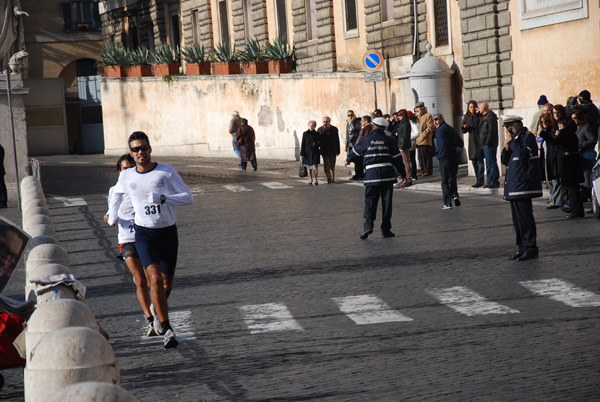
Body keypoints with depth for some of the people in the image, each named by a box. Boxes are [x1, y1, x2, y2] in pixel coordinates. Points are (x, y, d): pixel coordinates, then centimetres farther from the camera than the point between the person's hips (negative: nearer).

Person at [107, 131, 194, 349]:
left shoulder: (167, 171, -5)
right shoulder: (126, 176, 1)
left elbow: (188, 197, -10)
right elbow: (117, 193, 25)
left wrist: (161, 198, -22)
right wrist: (112, 216, 32)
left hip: (168, 232, 1)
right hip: (144, 234, -1)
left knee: (166, 283, 9)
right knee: (155, 278, -20)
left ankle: (156, 309, 44)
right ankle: (166, 329, -19)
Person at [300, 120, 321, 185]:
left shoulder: (317, 134, 5)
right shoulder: (305, 134, 3)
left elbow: (320, 143, 11)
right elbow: (303, 144, 2)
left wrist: (316, 144, -12)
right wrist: (302, 153, -3)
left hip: (315, 152, 0)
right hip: (307, 152, 0)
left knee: (315, 167, -8)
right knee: (309, 167, 7)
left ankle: (316, 180, 0)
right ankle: (310, 179, 19)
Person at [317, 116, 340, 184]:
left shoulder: (334, 129, 1)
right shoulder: (320, 129, 0)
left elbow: (337, 140, 4)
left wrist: (338, 151, 1)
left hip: (333, 151, 1)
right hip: (325, 151, -1)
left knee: (332, 165, 10)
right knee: (326, 165, -11)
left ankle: (332, 178, 21)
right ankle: (329, 178, -12)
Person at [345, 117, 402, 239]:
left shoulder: (365, 140, 1)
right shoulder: (389, 141, 3)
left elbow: (355, 152, 15)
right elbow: (397, 158, 7)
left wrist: (348, 160, 35)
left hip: (371, 174, -1)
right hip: (387, 174, 1)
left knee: (370, 201, 3)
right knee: (386, 202, 6)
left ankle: (368, 226, -15)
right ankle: (386, 229, 6)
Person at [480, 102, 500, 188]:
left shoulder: (491, 117, -14)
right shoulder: (484, 117, 16)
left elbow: (491, 131, -19)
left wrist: (487, 143, -19)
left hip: (490, 145, -10)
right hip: (486, 144, 10)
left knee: (491, 163, -8)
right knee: (488, 164, 12)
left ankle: (494, 182, -7)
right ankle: (490, 182, 16)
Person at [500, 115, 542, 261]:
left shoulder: (527, 137, -7)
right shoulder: (515, 139, 20)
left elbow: (524, 154, -24)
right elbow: (505, 161, 17)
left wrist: (511, 142, -14)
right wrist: (506, 147, 0)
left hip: (523, 183, -9)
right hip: (513, 185, 9)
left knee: (524, 216, -8)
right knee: (517, 218, 10)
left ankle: (530, 248, -5)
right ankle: (522, 247, 15)